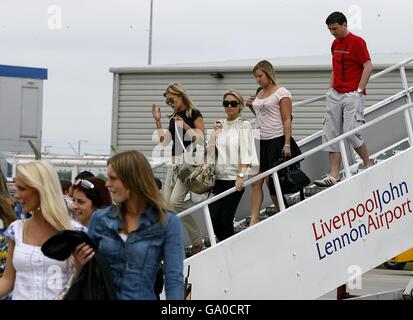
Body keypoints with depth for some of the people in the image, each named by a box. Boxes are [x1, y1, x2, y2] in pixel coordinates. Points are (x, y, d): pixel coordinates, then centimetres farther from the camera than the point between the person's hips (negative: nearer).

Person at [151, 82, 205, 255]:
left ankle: (198, 242, -9)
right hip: (174, 163, 8)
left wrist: (185, 126, -17)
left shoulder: (194, 114, -3)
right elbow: (164, 141, 14)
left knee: (175, 202, -19)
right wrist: (158, 122, 7)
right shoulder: (173, 117, 17)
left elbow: (201, 140, -9)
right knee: (166, 204, -1)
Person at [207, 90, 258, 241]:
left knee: (225, 219, -7)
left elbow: (245, 152, -9)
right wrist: (214, 133, 1)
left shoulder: (244, 125, -2)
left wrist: (241, 175, -19)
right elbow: (210, 152, 11)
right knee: (213, 218, -1)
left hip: (234, 177, -5)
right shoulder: (219, 125, 13)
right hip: (218, 177, 5)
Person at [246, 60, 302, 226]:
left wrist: (287, 144, -18)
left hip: (277, 141, -7)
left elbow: (287, 120, -10)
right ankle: (254, 220, -7)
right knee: (256, 182, -3)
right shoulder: (259, 94, 16)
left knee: (272, 182, -3)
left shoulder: (281, 92, -6)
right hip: (260, 142, 7)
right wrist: (251, 106, 10)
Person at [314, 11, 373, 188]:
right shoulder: (335, 44, 14)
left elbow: (368, 67, -11)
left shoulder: (357, 42, -8)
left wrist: (359, 91, -15)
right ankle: (334, 175, 3)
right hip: (336, 94, 8)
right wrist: (331, 88, 15)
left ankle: (368, 165, 7)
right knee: (331, 134, 2)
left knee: (351, 132, -13)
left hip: (352, 95, -8)